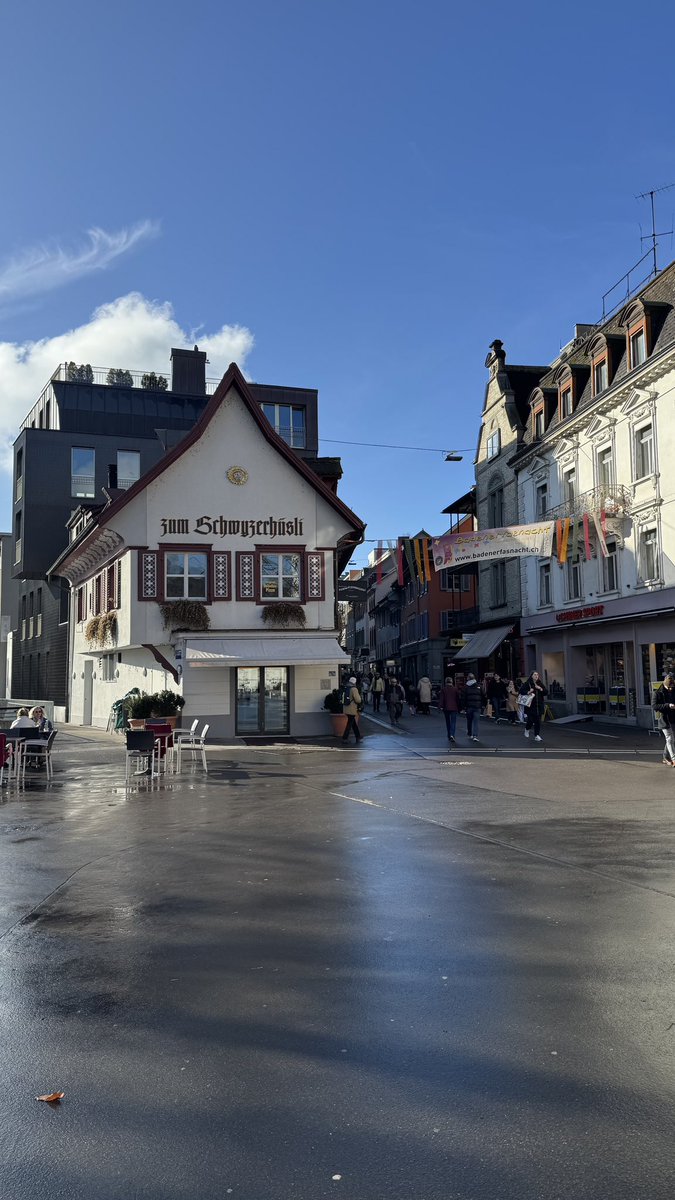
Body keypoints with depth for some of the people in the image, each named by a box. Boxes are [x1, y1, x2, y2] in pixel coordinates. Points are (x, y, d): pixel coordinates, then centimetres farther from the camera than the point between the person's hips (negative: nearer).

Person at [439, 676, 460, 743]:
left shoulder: (443, 689, -2)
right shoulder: (455, 689, -1)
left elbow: (441, 698, -6)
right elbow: (458, 699, 4)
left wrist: (441, 706, -4)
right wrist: (458, 708, 12)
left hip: (446, 708, 1)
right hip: (454, 708, -1)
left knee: (448, 722, 13)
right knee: (453, 722, -3)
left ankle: (449, 736, 19)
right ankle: (452, 735, -23)